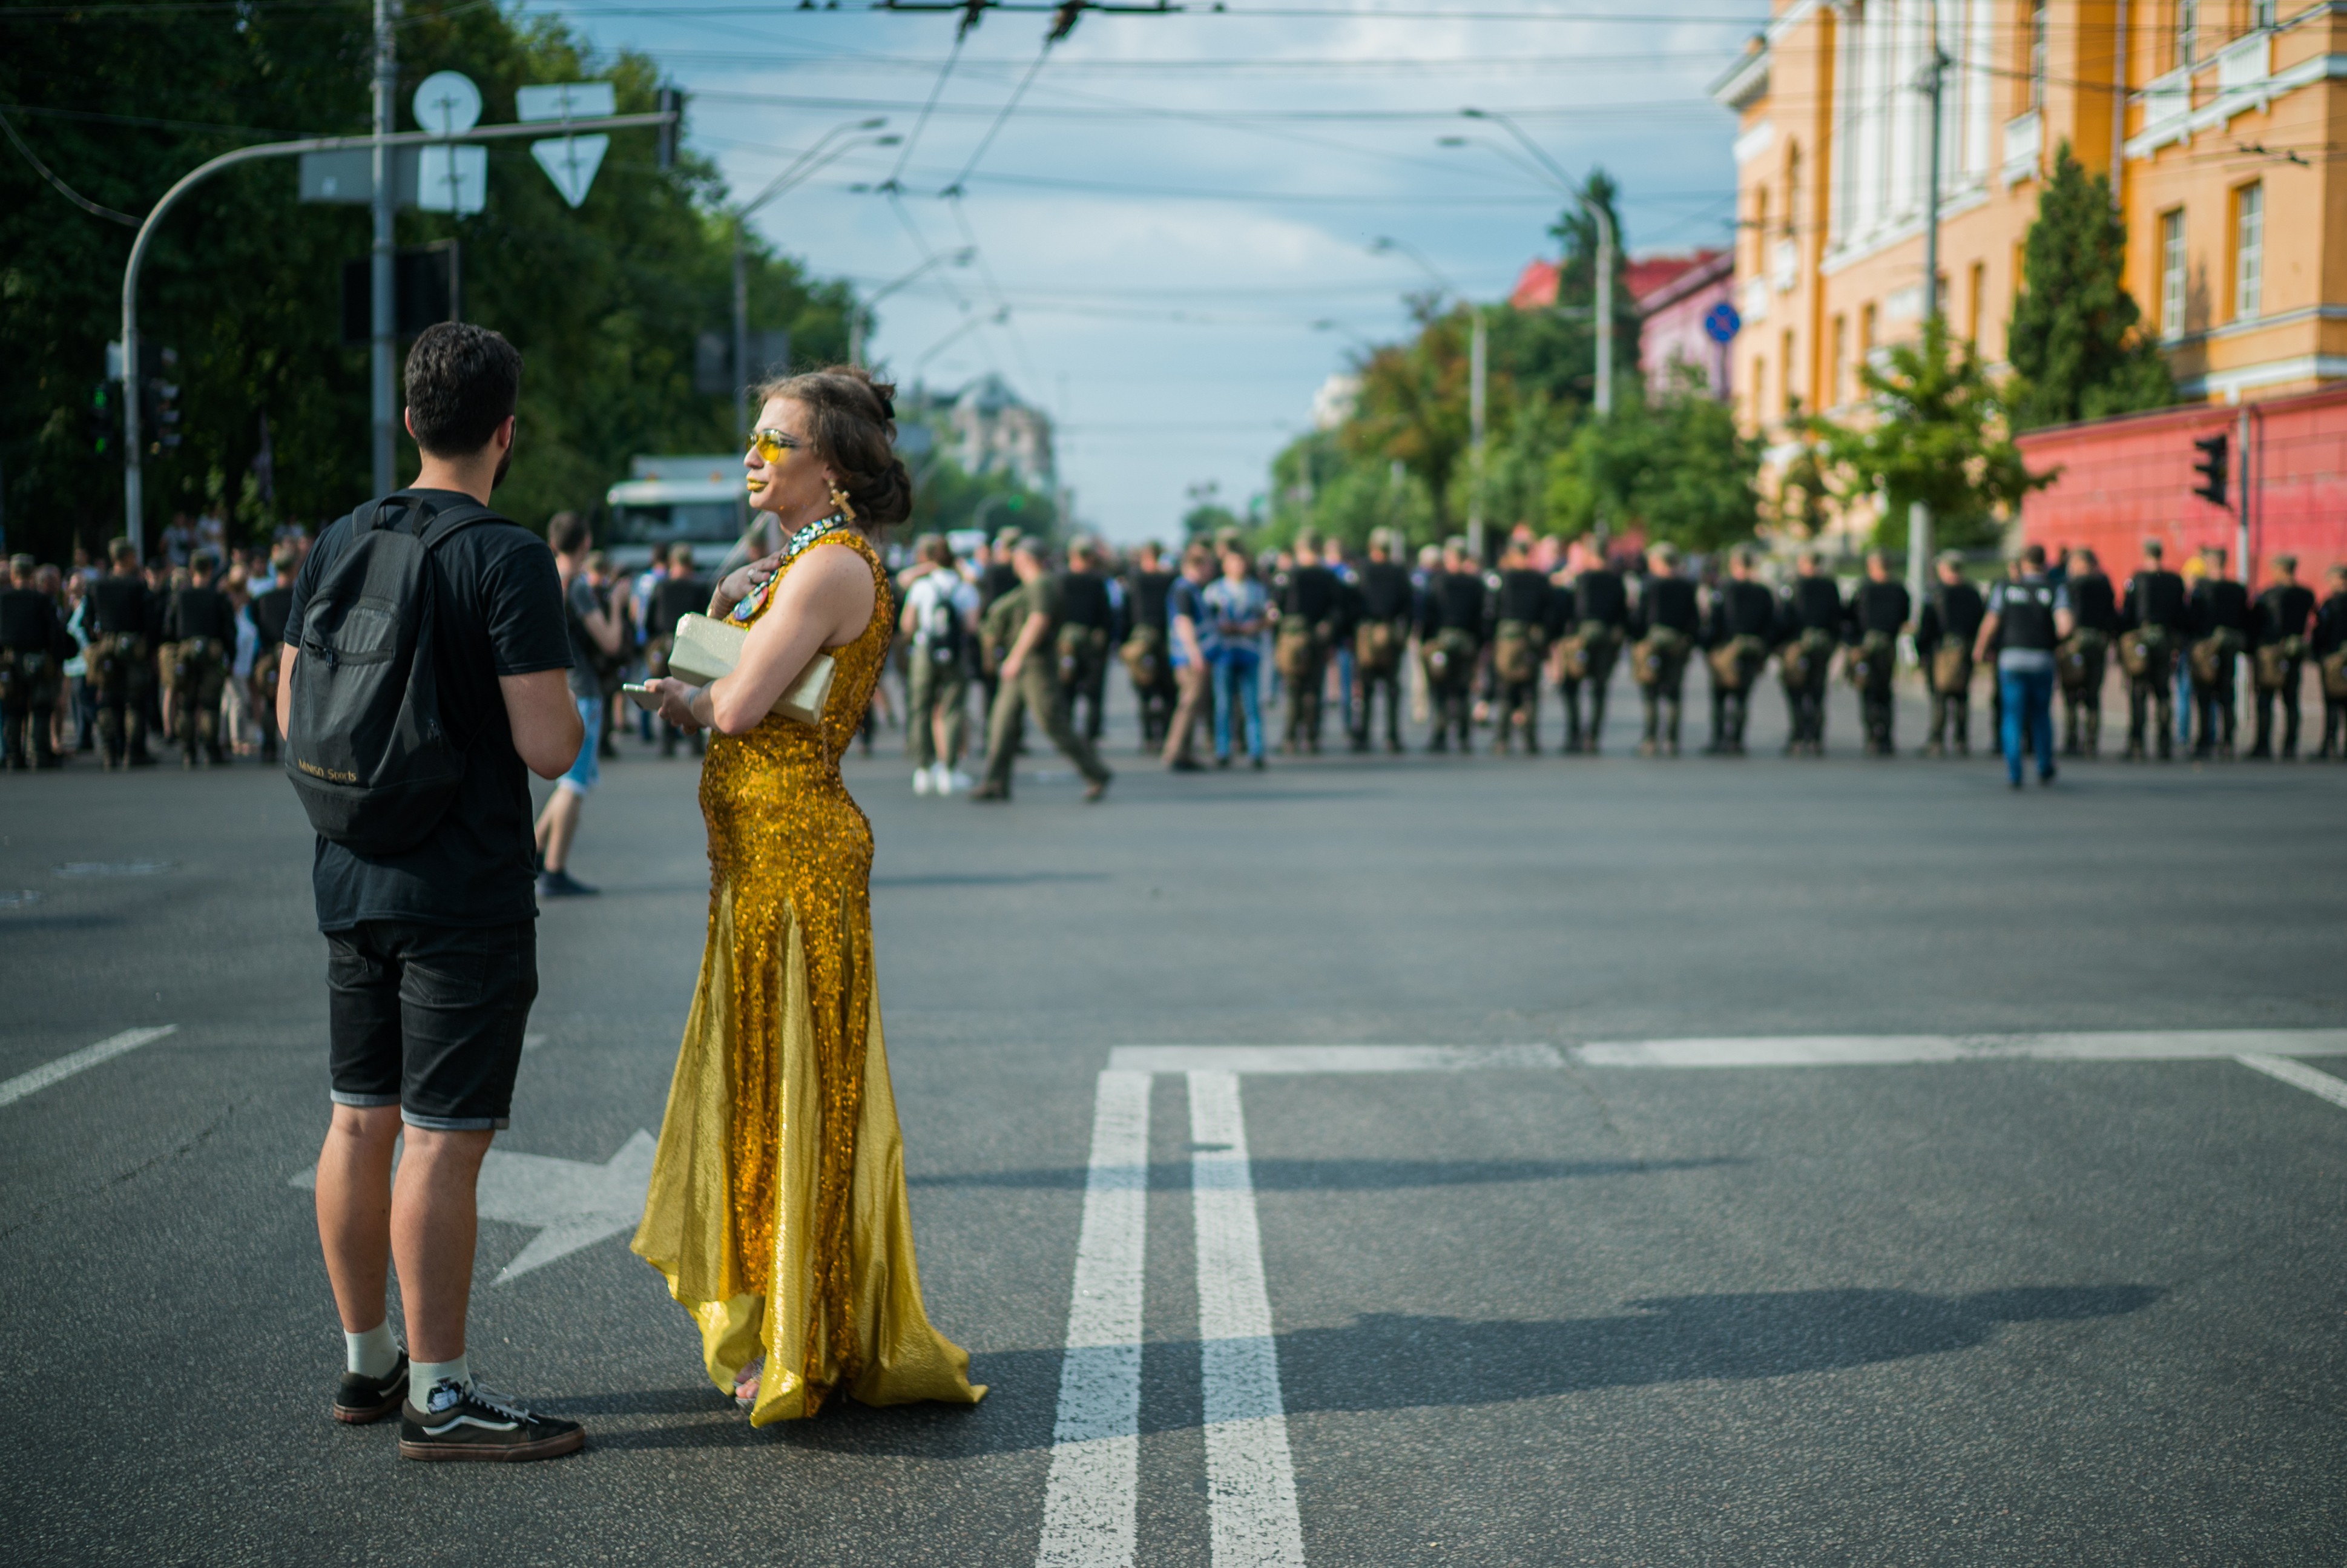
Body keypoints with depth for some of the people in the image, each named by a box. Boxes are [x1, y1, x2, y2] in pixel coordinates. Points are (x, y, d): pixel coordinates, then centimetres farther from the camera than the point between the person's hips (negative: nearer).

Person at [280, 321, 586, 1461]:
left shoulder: (336, 544, 6)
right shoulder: (509, 559, -15)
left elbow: (291, 715, 12)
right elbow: (547, 746, -19)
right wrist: (568, 712, 3)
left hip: (350, 882, 7)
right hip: (466, 894, -7)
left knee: (362, 1121, 15)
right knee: (445, 1141, -3)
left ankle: (366, 1361, 26)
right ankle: (439, 1395, 2)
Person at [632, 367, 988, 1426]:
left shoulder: (832, 567, -15)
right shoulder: (807, 562, 16)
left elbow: (738, 710, -22)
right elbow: (730, 695, 18)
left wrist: (680, 693, -3)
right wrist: (725, 613, 3)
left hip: (794, 846, -10)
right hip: (762, 847, 10)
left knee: (795, 1089, -3)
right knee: (765, 1079, 16)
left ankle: (802, 1347, 6)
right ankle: (777, 1325, 27)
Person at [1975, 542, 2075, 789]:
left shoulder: (2005, 588, 1)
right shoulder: (2056, 591, -1)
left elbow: (1990, 623, -2)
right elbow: (2066, 625, -14)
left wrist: (1979, 649, 13)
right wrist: (2059, 635, 9)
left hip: (2011, 657, 0)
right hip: (2042, 660, 0)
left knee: (2013, 716, 4)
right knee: (2042, 715, 16)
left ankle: (2014, 773, -5)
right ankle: (2045, 769, 19)